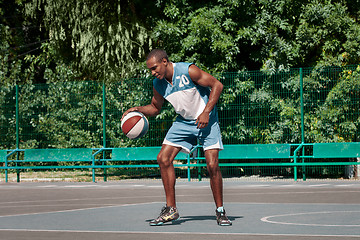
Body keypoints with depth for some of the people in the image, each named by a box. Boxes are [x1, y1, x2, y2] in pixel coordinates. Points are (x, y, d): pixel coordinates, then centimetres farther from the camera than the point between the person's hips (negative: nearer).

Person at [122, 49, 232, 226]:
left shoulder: (188, 71, -22)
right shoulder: (158, 85, -4)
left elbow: (217, 85, -16)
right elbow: (155, 107, 14)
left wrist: (206, 112, -23)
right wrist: (139, 109, -7)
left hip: (206, 120, -5)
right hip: (183, 122, 6)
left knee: (212, 165, -15)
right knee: (163, 159, -7)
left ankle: (220, 211, 1)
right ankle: (171, 209, 1)